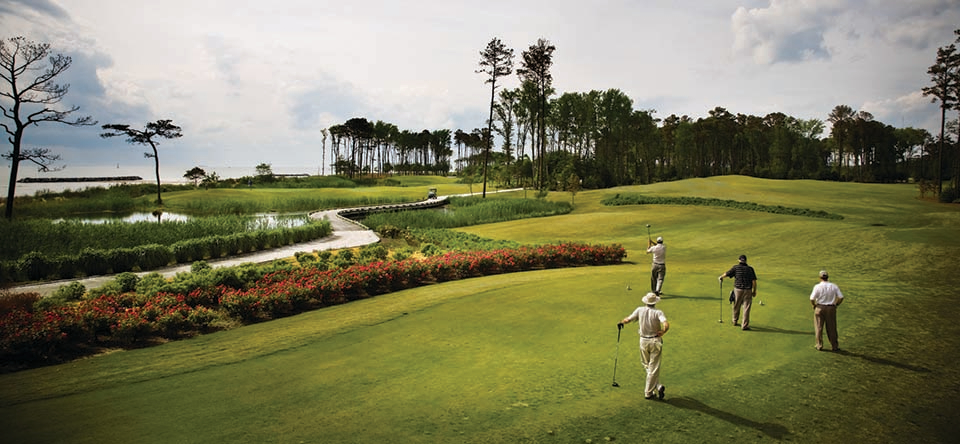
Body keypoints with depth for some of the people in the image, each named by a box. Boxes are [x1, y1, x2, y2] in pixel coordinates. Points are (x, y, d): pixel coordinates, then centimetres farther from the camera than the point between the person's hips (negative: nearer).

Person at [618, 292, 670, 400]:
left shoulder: (640, 310, -5)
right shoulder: (658, 313, -12)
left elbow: (628, 319, 5)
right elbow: (666, 325, -28)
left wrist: (621, 322, 24)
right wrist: (661, 333, -13)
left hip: (643, 341, 2)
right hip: (655, 341, -2)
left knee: (647, 366, 19)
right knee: (653, 368, 5)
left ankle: (657, 386, 9)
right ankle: (648, 392, 8)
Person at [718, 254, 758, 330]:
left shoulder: (736, 267, -1)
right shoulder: (750, 269, 2)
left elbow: (726, 274, 2)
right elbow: (754, 281, -2)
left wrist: (721, 277, 23)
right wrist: (754, 291, 7)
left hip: (738, 289, 0)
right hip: (748, 290, 0)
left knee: (736, 306, 17)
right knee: (746, 308, 1)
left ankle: (735, 321, 33)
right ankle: (745, 326, 1)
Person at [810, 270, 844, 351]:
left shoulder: (817, 286, -11)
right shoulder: (834, 286, -1)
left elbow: (812, 299, -16)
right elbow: (841, 297, -3)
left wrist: (814, 305, 3)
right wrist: (836, 305, 11)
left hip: (820, 308, -2)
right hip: (831, 308, 2)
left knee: (819, 327, 9)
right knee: (831, 328, 10)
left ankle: (819, 345, 14)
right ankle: (835, 346, 15)